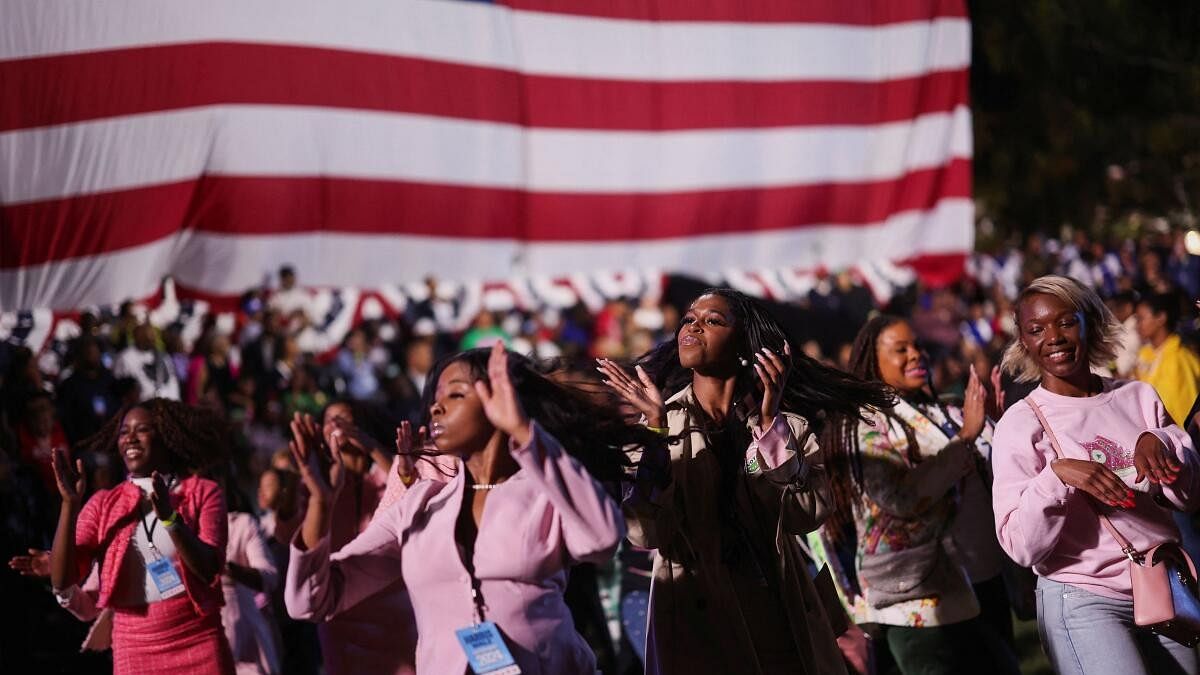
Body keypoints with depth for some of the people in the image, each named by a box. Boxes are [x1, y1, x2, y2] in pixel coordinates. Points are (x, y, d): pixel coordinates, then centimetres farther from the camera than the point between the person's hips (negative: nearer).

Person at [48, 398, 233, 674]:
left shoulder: (203, 493, 3)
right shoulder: (103, 504, 8)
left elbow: (210, 570, -11)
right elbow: (61, 581, -2)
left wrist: (171, 518, -25)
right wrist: (70, 503, -12)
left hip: (199, 647, -1)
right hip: (134, 652, 2)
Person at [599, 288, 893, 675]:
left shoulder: (787, 421, 2)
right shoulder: (653, 423, 0)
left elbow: (808, 516, -13)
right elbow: (644, 534, -13)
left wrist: (770, 423, -17)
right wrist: (657, 427, -18)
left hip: (781, 617, 1)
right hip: (695, 622, -1)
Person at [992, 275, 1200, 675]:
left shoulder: (1140, 398, 6)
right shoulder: (1020, 424, -6)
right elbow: (1021, 547, -12)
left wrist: (1160, 443, -12)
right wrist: (1056, 475, -27)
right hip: (1084, 602, -4)